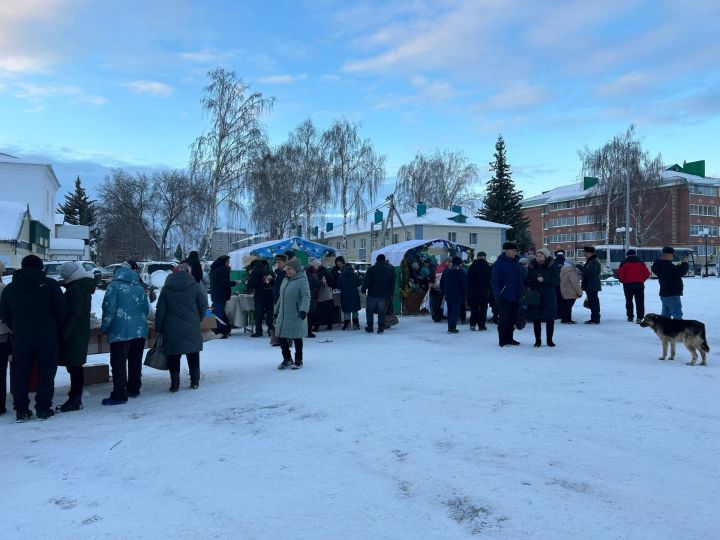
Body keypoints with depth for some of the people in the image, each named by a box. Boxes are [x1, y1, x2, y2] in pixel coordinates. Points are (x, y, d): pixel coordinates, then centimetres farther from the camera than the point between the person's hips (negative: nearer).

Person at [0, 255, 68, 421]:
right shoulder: (50, 284, -7)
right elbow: (62, 310, -8)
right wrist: (56, 329, 7)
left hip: (20, 339, 3)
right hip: (47, 338, -3)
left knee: (20, 375, 12)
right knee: (46, 373, 6)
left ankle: (21, 410, 14)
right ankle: (43, 408, 9)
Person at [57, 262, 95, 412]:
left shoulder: (75, 289, -16)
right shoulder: (84, 286, 15)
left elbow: (73, 314, -21)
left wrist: (64, 333, -20)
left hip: (74, 334, -10)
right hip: (82, 332, 10)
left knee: (74, 367, -4)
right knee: (75, 366, 14)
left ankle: (75, 400, 2)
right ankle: (75, 400, 21)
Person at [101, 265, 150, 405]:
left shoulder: (114, 286, -4)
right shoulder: (140, 287, 12)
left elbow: (109, 309, -10)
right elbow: (146, 309, 13)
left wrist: (104, 327, 1)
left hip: (120, 331, -6)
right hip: (140, 330, 6)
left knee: (118, 363, -2)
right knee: (135, 362, 16)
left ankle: (119, 395, -3)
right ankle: (134, 389, 25)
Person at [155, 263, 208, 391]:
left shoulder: (166, 289, 2)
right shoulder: (195, 286, -3)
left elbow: (160, 311, 2)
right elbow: (203, 306, -2)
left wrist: (159, 328, 8)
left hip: (171, 330, 0)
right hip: (191, 328, 0)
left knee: (174, 356, 8)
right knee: (193, 355, 13)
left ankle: (175, 384, 8)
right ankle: (195, 381, 18)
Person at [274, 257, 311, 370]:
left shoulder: (302, 281, -14)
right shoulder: (285, 280, 11)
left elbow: (306, 297, -24)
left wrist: (303, 310, -38)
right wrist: (276, 311, 22)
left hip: (296, 317, -7)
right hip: (283, 316, 7)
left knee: (297, 339, 6)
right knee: (282, 338, 9)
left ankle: (298, 361, 22)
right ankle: (287, 359, 26)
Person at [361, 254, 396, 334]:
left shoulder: (371, 269, -7)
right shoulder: (390, 269, 7)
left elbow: (366, 281, -10)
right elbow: (392, 283, 12)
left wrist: (363, 290, -1)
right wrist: (390, 292, 17)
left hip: (372, 294, -3)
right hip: (384, 294, 3)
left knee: (369, 310, 9)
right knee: (381, 311, 7)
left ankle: (369, 327, 10)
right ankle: (381, 328, 4)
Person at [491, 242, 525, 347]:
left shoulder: (517, 263, 11)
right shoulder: (499, 263, -8)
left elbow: (522, 279, 18)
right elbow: (494, 280, -11)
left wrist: (522, 293, 10)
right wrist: (497, 295, -17)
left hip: (515, 297, 6)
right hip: (504, 297, -6)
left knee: (512, 319, 11)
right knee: (504, 319, -2)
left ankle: (509, 338, 22)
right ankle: (502, 340, 8)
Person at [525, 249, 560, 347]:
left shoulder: (552, 267, 0)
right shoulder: (531, 267, 7)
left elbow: (557, 280, -6)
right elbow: (526, 280, 10)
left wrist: (544, 279, -18)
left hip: (549, 297, -1)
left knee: (550, 319, 3)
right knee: (536, 319, 3)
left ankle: (549, 340, 17)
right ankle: (538, 340, 14)